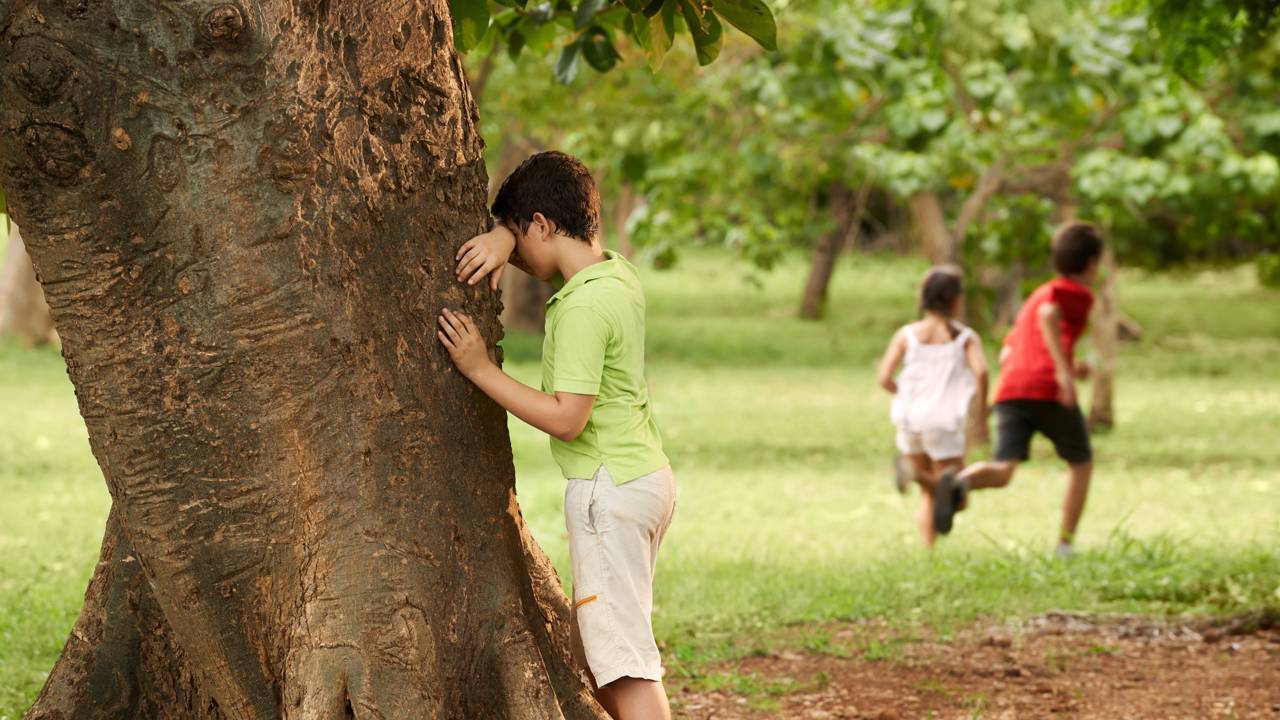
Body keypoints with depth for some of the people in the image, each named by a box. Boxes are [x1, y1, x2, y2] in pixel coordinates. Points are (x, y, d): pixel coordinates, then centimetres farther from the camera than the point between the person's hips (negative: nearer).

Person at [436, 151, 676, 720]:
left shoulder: (583, 307, -20)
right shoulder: (618, 273, 7)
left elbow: (567, 419, -23)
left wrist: (480, 369, -18)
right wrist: (501, 239, -1)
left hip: (609, 490, -10)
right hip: (647, 476, 10)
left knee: (623, 660, -10)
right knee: (591, 652, 17)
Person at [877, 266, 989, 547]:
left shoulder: (906, 335, 4)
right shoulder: (965, 337, -1)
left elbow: (884, 378, -5)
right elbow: (980, 371, -19)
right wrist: (982, 409, -5)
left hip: (911, 420, 4)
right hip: (944, 423, -4)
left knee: (930, 493, 22)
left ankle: (928, 548, -1)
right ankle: (913, 470, -31)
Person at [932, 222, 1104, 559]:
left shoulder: (1034, 297, 32)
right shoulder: (1079, 294, 8)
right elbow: (1048, 314, -15)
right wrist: (1064, 369, -21)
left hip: (1011, 391, 5)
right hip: (1050, 392, -5)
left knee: (1002, 471, -12)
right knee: (1081, 464, 18)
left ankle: (959, 483, -44)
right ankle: (1066, 544, 13)